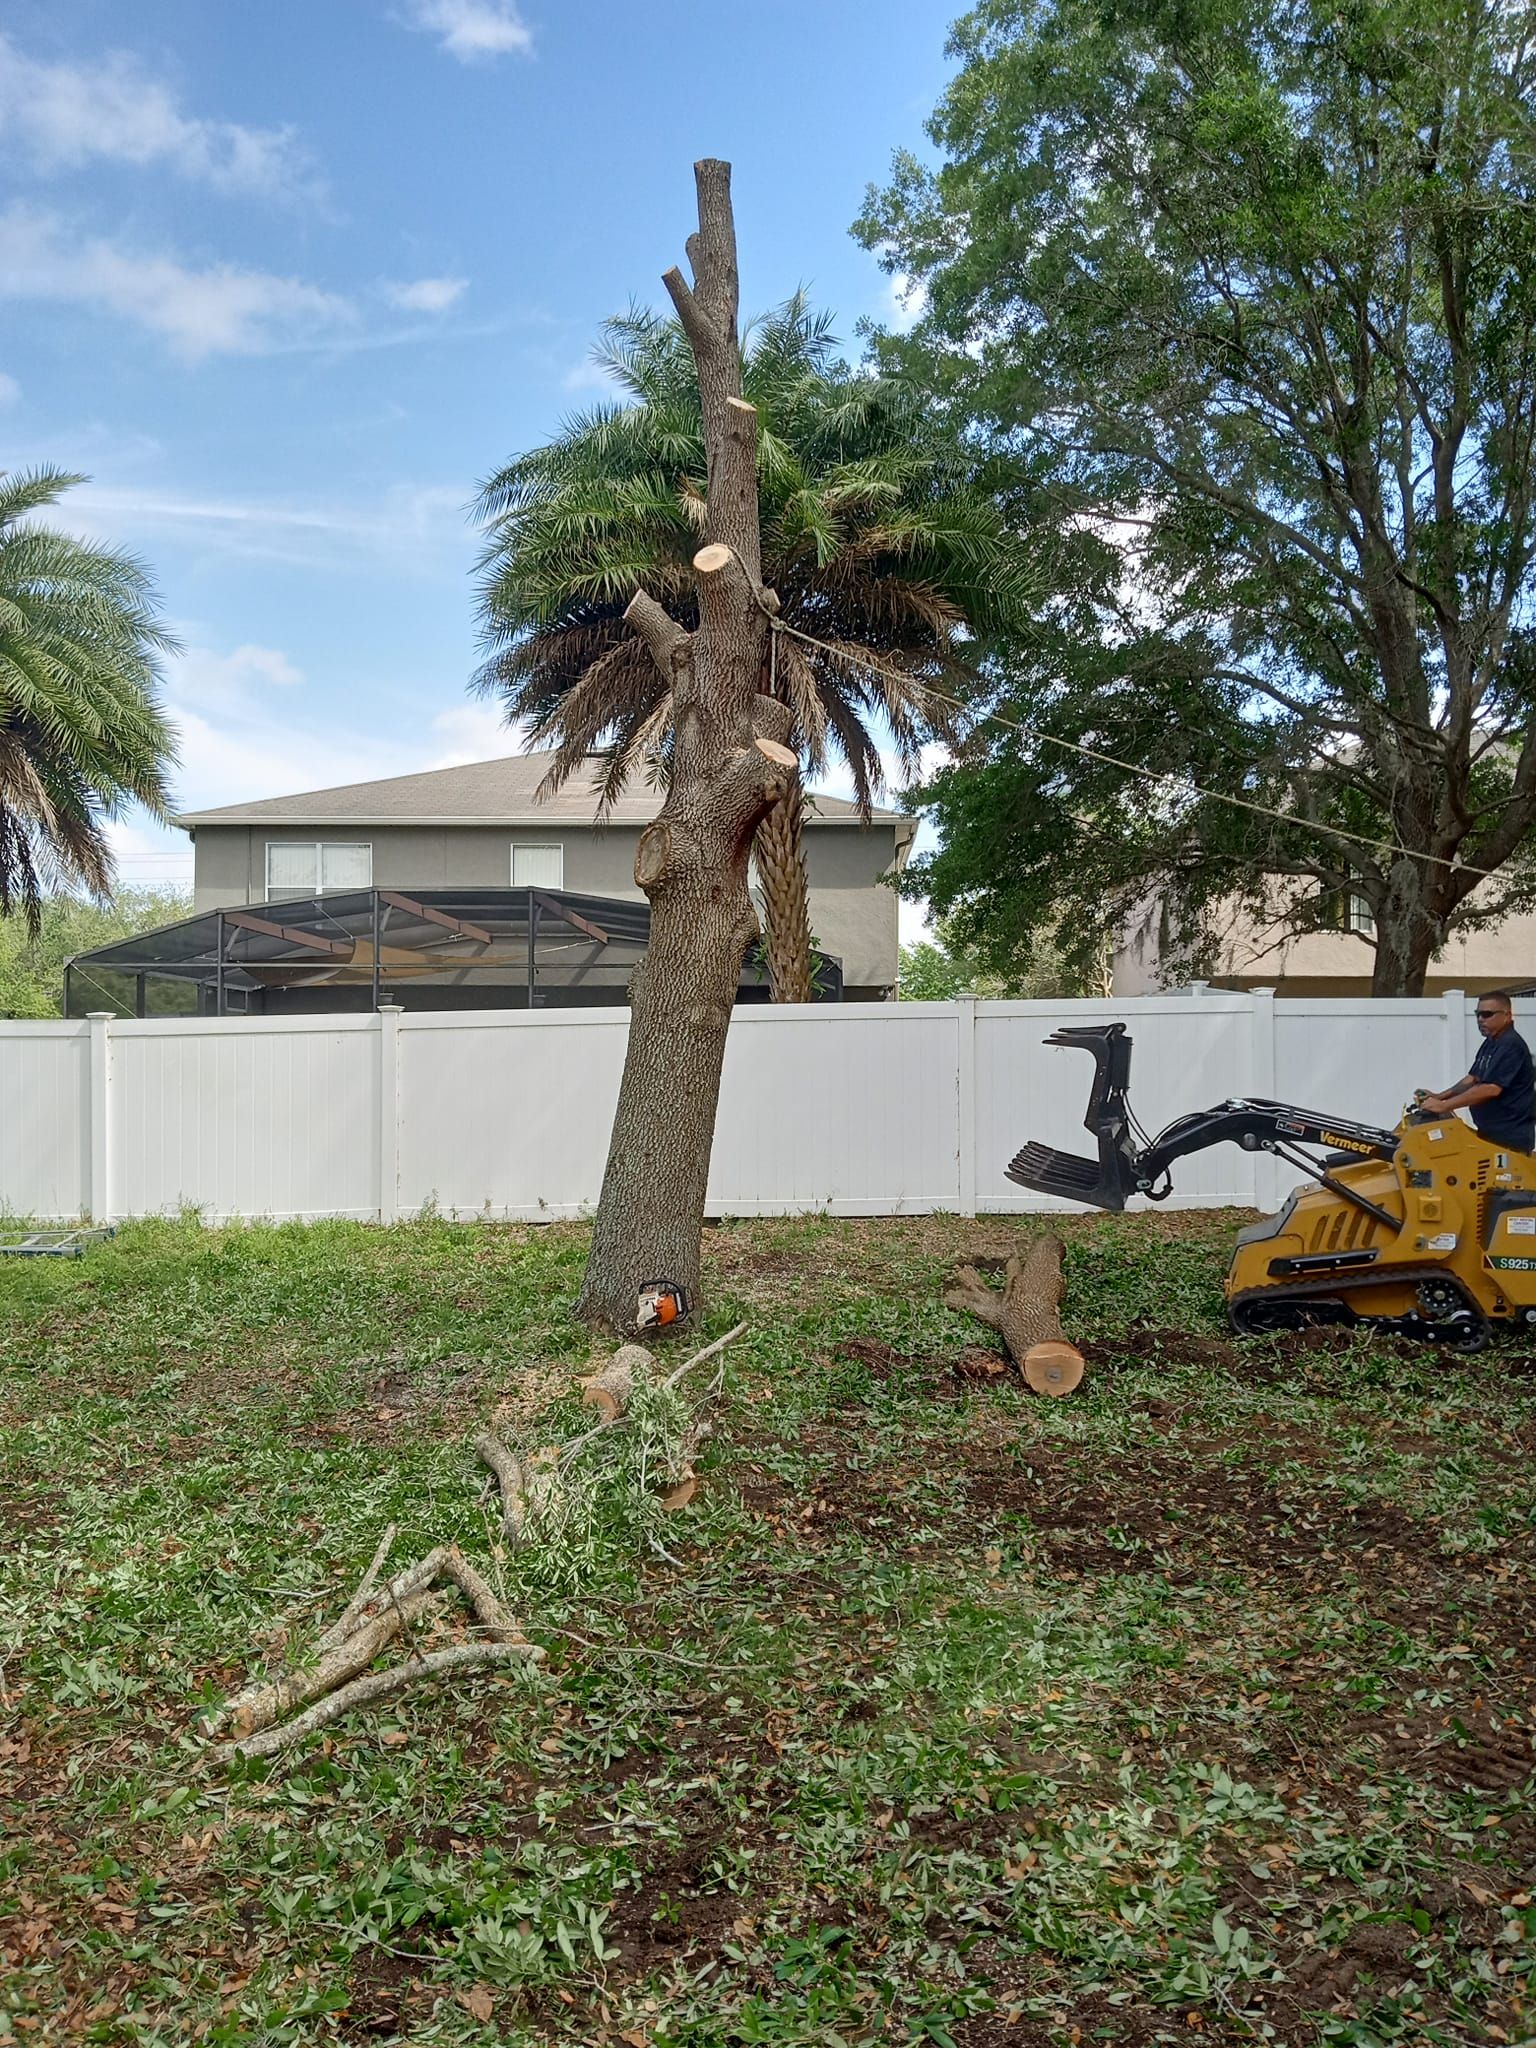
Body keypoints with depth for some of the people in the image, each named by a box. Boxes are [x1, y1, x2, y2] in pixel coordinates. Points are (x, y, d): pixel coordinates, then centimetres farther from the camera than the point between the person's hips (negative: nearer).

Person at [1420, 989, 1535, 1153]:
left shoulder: (1511, 1045, -18)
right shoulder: (1490, 1043, 14)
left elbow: (1491, 1089, -27)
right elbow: (1473, 1079, 17)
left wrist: (1444, 1106, -26)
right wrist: (1439, 1097, 2)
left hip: (1510, 1136, -10)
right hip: (1491, 1131, 10)